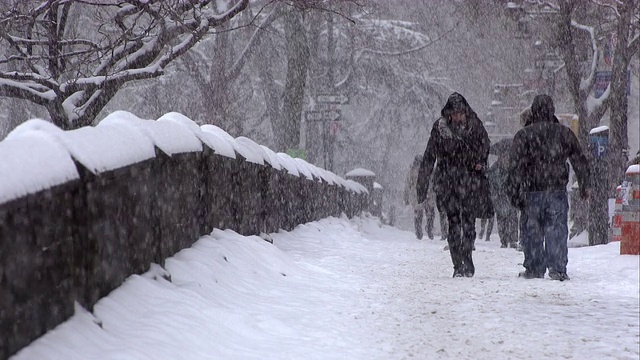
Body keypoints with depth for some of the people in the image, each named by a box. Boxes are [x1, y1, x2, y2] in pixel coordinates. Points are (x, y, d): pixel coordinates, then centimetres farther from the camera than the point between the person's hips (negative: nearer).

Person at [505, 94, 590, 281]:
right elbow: (580, 162, 10)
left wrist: (515, 193, -4)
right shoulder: (564, 133, 4)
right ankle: (557, 268, -7)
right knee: (557, 230, 1)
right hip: (558, 190, 1)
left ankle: (534, 268, 12)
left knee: (532, 230, 8)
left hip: (533, 191, -1)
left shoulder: (523, 135, -2)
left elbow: (516, 167, -6)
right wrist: (585, 186, 19)